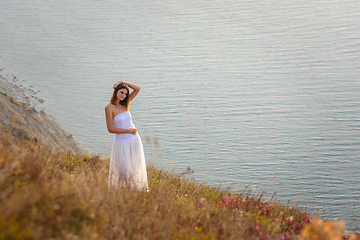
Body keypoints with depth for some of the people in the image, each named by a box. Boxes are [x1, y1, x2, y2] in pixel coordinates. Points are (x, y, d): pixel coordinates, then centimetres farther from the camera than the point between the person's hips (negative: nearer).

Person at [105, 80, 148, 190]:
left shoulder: (124, 104, 1)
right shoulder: (109, 107, -15)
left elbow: (137, 89, 2)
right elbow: (111, 129, -18)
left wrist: (122, 82, -7)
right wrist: (129, 130, -17)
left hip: (134, 140, 5)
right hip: (121, 143, -5)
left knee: (136, 167, 15)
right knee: (124, 170, 3)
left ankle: (139, 188, 29)